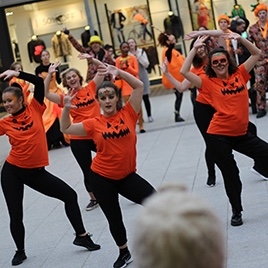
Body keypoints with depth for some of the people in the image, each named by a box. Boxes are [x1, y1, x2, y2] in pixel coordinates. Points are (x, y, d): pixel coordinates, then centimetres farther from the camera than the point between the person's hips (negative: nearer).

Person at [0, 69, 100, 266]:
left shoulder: (35, 109, -3)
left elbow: (39, 82, -12)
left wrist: (17, 74, -18)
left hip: (36, 170, 1)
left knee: (70, 195, 1)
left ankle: (81, 236, 18)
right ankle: (20, 251, 28)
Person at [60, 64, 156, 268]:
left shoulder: (128, 114, -6)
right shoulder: (94, 124, -5)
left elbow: (139, 86, -12)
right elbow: (66, 129, 2)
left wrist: (119, 72, -20)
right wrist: (66, 109, -13)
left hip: (127, 175, 0)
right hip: (102, 177, 0)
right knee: (114, 218, 12)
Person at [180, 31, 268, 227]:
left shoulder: (240, 74, 3)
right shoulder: (209, 82, -5)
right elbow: (184, 72, -14)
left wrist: (240, 38, -6)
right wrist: (195, 49, -13)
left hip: (241, 134, 3)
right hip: (219, 136, -3)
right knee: (231, 174, 9)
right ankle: (237, 212, 27)